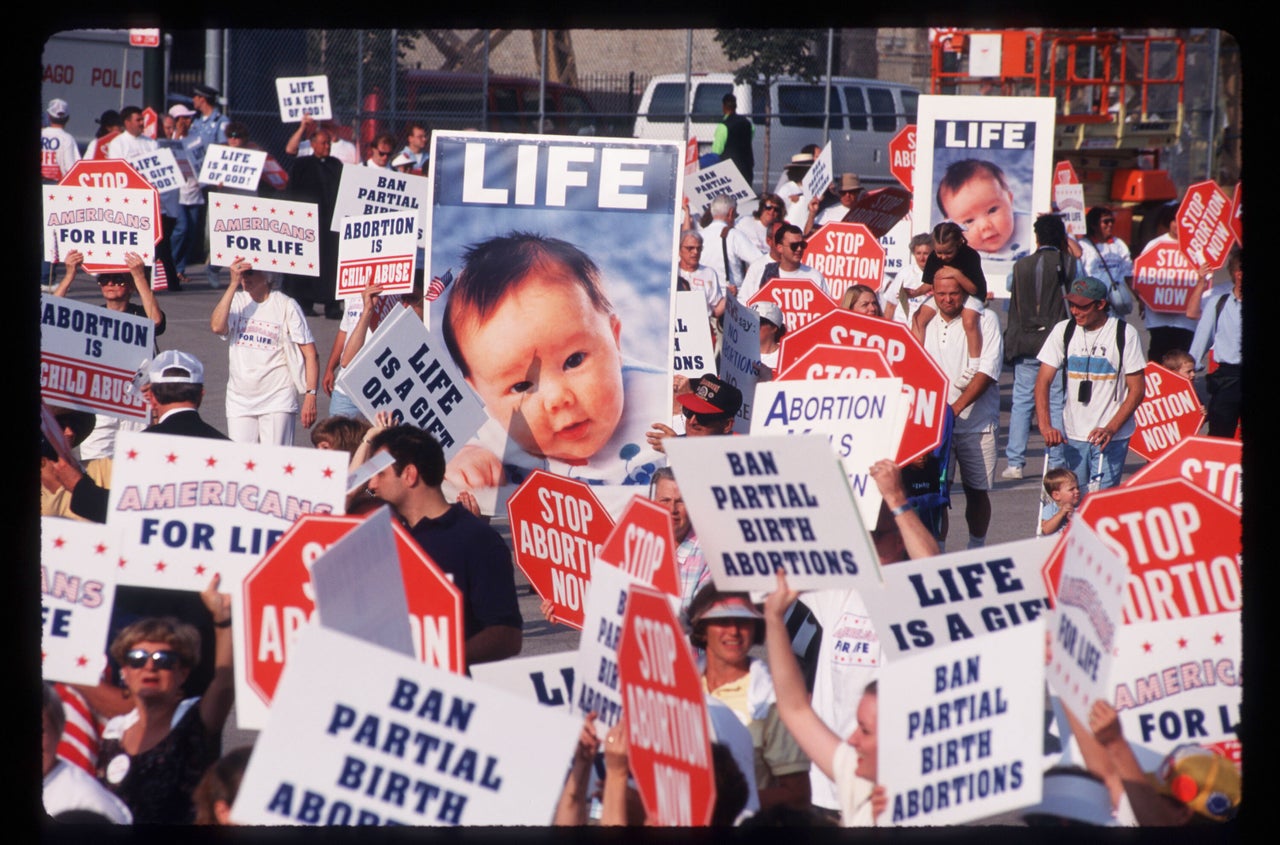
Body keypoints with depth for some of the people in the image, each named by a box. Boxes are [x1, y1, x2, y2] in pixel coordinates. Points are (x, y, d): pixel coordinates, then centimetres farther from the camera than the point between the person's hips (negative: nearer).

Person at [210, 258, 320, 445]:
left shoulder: (286, 305, -3)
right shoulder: (236, 301, 6)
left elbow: (309, 353, -4)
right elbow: (217, 327, -15)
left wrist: (311, 395, -13)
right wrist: (233, 284, -15)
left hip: (277, 401, -3)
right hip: (239, 400, 3)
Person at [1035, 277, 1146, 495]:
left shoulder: (1124, 334, -5)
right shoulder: (1063, 331, 3)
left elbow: (1136, 390, -4)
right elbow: (1043, 381, 0)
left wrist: (1110, 429, -17)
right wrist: (1045, 426, -16)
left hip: (1112, 436, -3)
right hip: (1072, 436, 3)